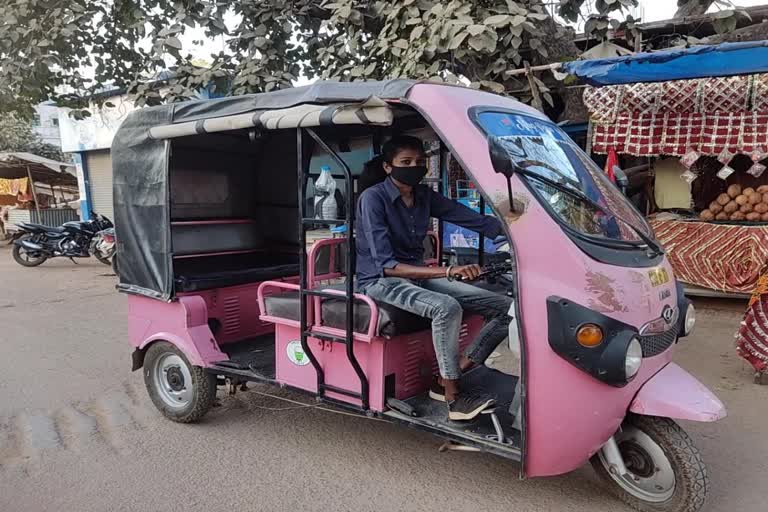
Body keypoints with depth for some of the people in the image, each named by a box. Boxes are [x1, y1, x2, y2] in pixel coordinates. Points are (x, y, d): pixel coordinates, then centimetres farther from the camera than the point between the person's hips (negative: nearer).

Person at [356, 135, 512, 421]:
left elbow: (476, 221, 1)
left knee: (505, 307, -5)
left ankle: (450, 376, -3)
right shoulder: (373, 199, -16)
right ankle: (453, 396, -21)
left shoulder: (424, 196, 5)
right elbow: (386, 265, -25)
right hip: (381, 281, -7)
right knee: (447, 307, -36)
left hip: (419, 275, 7)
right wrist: (447, 272, -36)